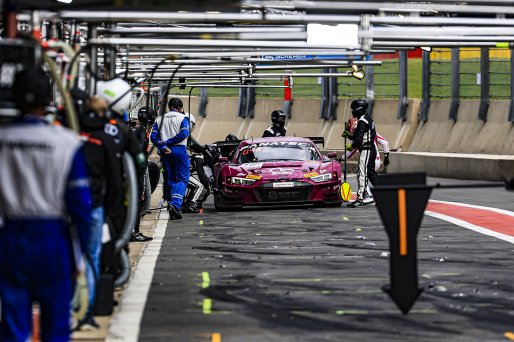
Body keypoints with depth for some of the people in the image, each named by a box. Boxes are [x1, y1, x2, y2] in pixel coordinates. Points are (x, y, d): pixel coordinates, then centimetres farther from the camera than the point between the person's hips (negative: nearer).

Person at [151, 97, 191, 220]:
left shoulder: (160, 119, 13)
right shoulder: (182, 118, 0)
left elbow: (153, 136, 1)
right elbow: (184, 134, -14)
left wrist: (163, 147, -9)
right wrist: (167, 142, -10)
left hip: (165, 152, 5)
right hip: (179, 150, -5)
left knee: (169, 180, 12)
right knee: (182, 179, -3)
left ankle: (170, 205, 12)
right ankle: (175, 204, -23)